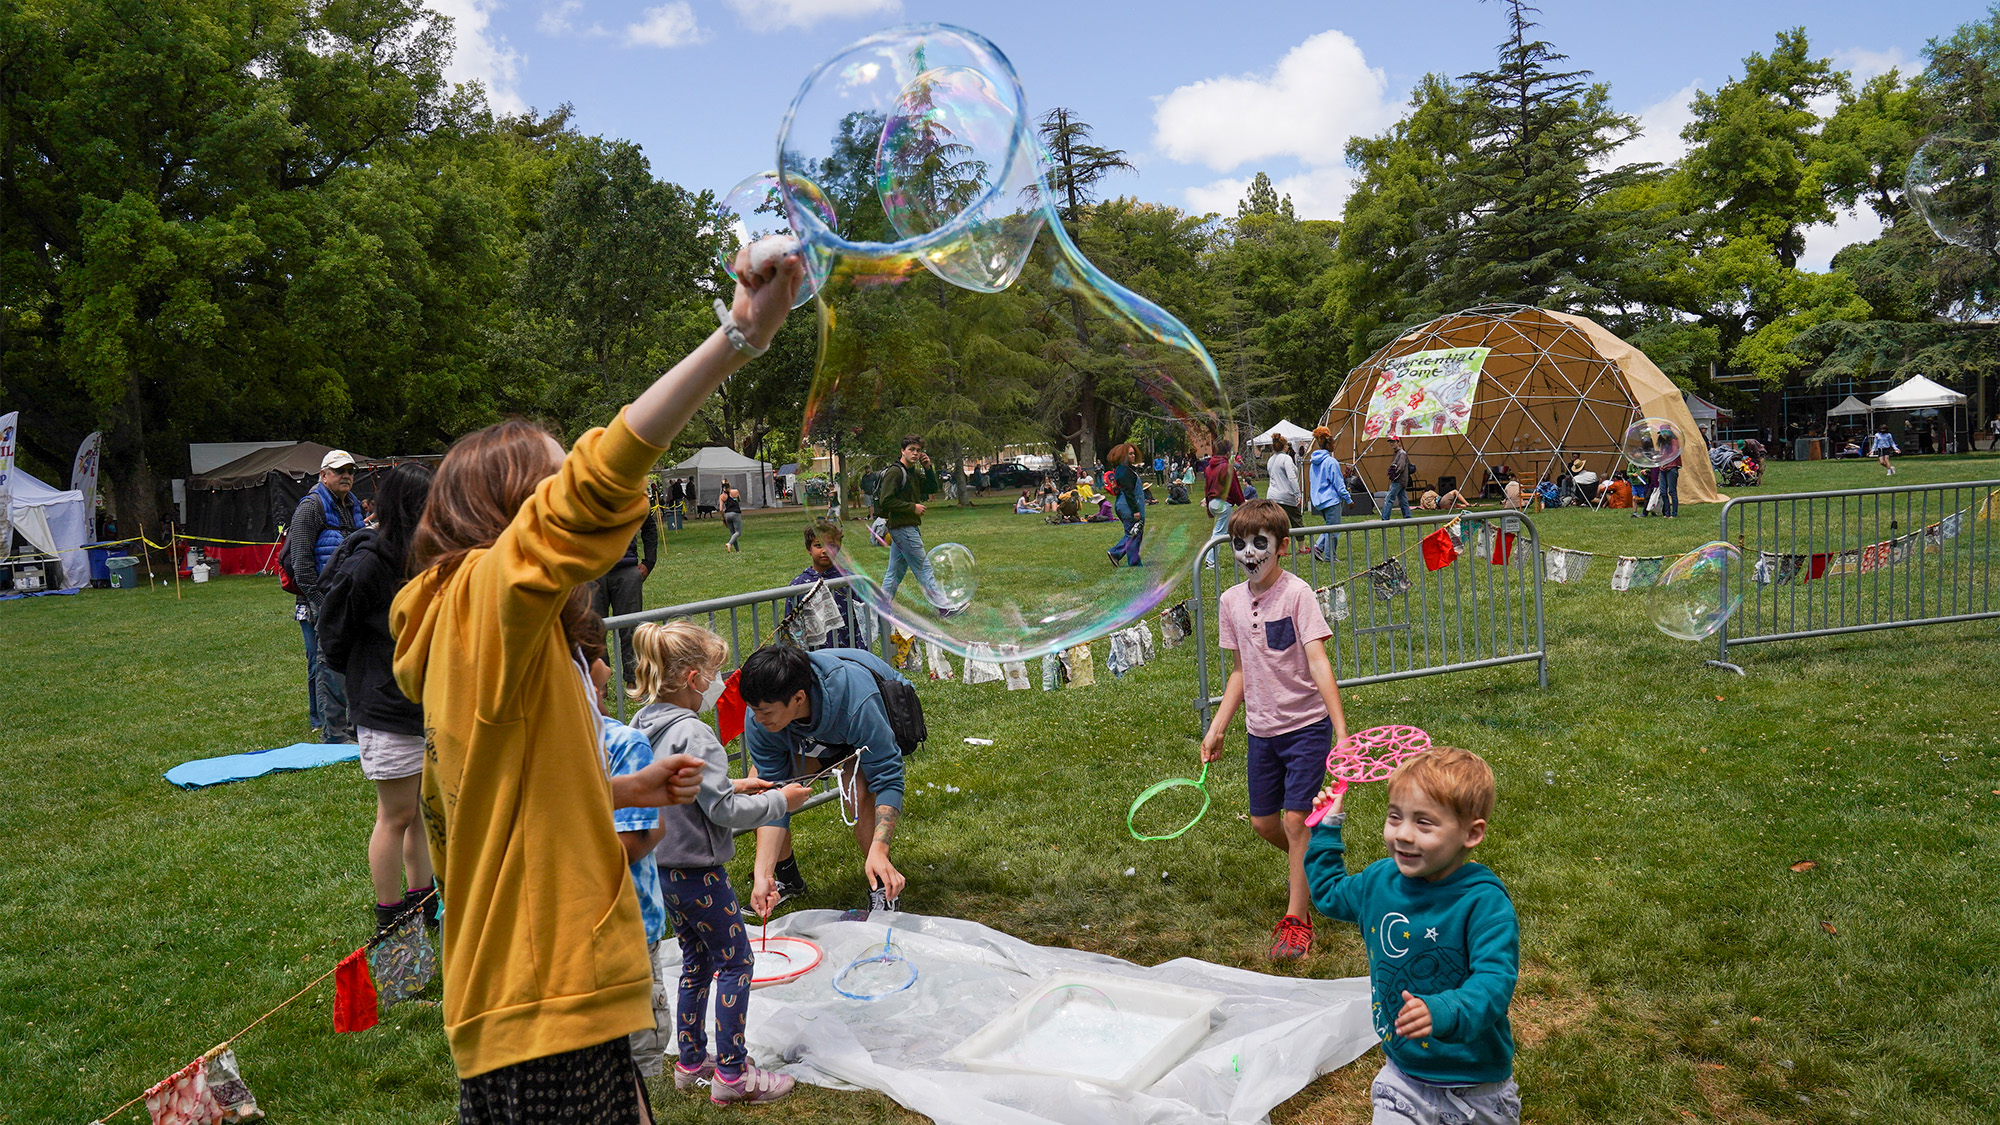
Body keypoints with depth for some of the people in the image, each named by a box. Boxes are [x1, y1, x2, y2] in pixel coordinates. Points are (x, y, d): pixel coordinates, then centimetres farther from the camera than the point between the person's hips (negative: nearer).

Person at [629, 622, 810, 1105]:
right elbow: (723, 812, -22)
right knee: (735, 960, 3)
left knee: (697, 960, 21)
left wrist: (733, 788, 13)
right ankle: (731, 1073, 9)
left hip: (662, 865, 9)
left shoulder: (645, 725, 4)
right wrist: (780, 801, -10)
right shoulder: (692, 734, -23)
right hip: (698, 870, -9)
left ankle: (691, 1060, 31)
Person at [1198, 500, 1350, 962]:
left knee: (1295, 819, -7)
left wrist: (1341, 732, -29)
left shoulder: (1297, 593, -15)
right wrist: (1217, 729, 8)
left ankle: (1296, 919, 8)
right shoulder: (1231, 601, 2)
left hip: (1307, 724, -6)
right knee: (1263, 822, 12)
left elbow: (1318, 663, -22)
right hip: (1261, 729, 6)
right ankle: (1310, 867, 43)